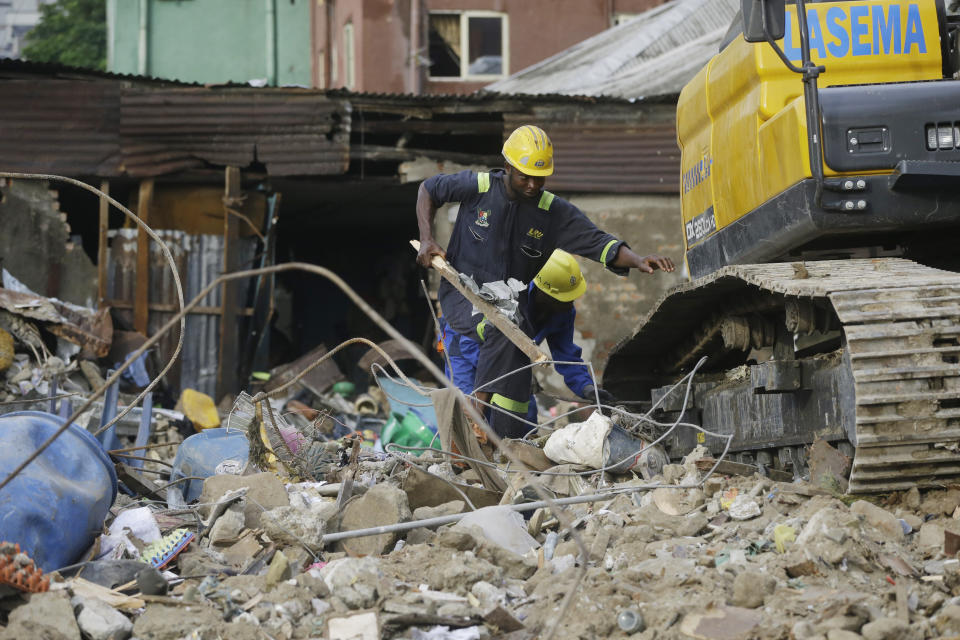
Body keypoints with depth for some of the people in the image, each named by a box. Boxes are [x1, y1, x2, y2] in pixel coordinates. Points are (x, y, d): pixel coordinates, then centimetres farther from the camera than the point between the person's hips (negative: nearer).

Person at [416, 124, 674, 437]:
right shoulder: (478, 187, -8)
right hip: (463, 294, -4)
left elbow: (598, 242, -11)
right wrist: (427, 240, -1)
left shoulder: (555, 212, -3)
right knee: (500, 332, -33)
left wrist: (637, 260, -30)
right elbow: (429, 189, 9)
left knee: (518, 366, -7)